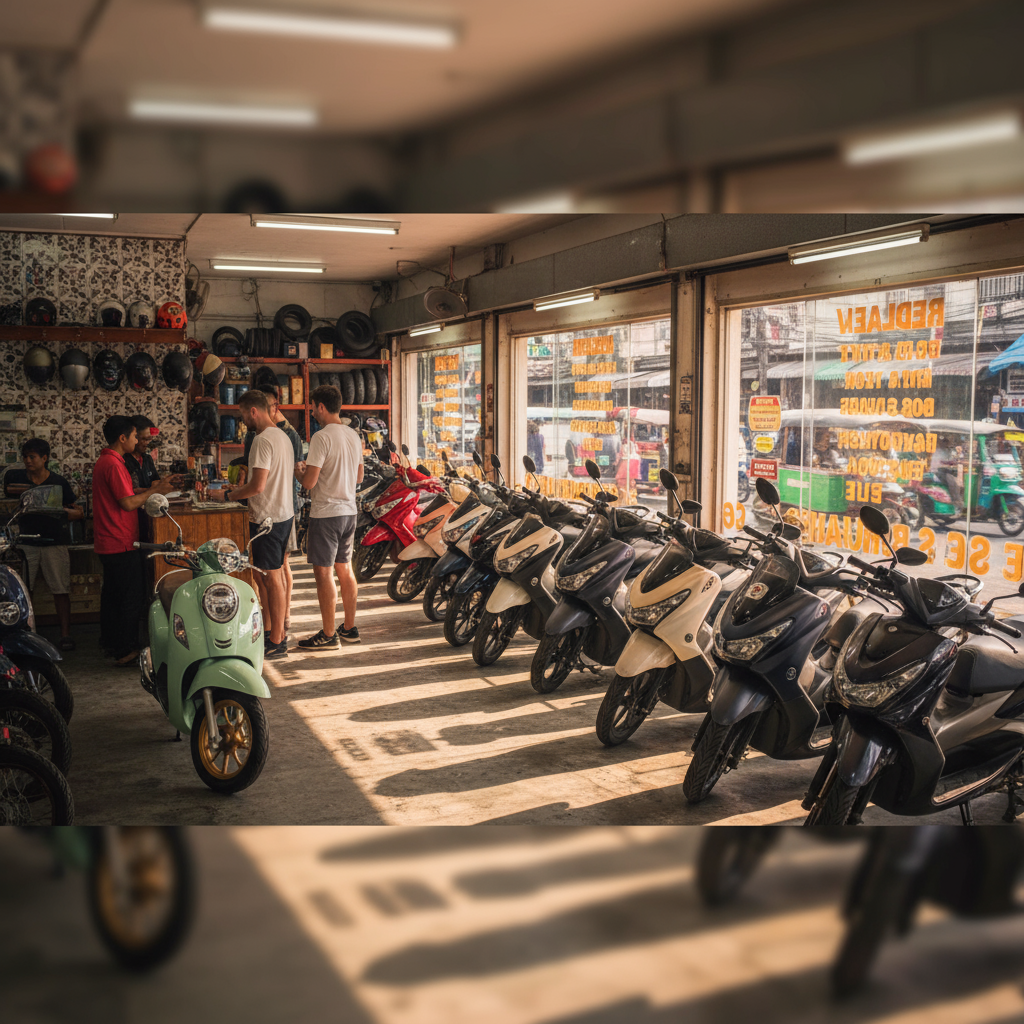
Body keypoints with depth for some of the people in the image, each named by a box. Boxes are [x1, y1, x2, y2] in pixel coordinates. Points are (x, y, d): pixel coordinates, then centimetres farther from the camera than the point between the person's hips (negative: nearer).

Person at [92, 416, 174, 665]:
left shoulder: (103, 461, 14)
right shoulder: (114, 464, -19)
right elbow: (128, 503, -21)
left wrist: (151, 488, 12)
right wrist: (155, 491, -10)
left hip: (106, 542, 10)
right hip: (121, 543, -10)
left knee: (112, 593, 19)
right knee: (132, 597, -4)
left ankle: (109, 641, 29)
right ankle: (125, 652, -1)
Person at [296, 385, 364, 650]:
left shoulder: (322, 437, -16)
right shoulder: (353, 435, 9)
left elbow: (309, 482, -19)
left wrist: (298, 473, 2)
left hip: (325, 514, -8)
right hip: (349, 511, 8)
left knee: (324, 573, -1)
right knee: (345, 569, 15)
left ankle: (329, 635, 3)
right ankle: (350, 628, 22)